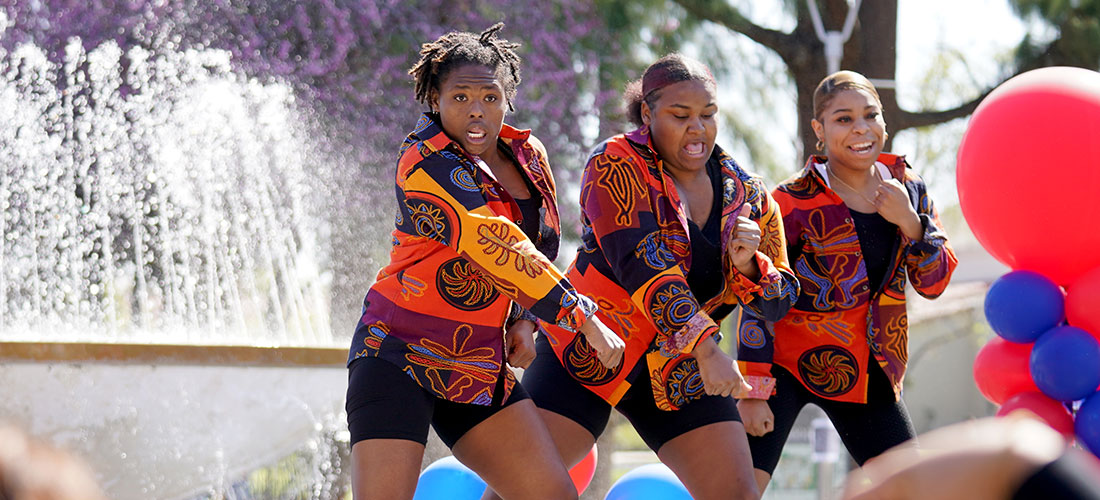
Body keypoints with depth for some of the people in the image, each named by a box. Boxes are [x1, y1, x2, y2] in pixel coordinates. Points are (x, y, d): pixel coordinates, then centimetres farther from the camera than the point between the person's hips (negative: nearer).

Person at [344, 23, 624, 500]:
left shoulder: (529, 156, 7)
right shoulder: (424, 161, -16)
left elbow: (543, 243, 23)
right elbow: (494, 246, -25)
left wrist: (523, 321, 5)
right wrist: (585, 320, -25)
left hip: (479, 367, 7)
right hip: (399, 353, -7)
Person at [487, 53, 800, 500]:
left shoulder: (747, 196, 3)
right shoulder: (617, 166, -12)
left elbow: (778, 302, 5)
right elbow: (641, 263, -25)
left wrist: (747, 265, -19)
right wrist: (705, 349, -35)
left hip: (680, 376, 4)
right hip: (586, 358, -4)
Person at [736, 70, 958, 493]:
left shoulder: (908, 189, 2)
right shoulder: (793, 202, -14)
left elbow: (934, 283, 3)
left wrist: (909, 221, -15)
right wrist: (753, 390, -18)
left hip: (870, 372, 5)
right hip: (789, 361, -5)